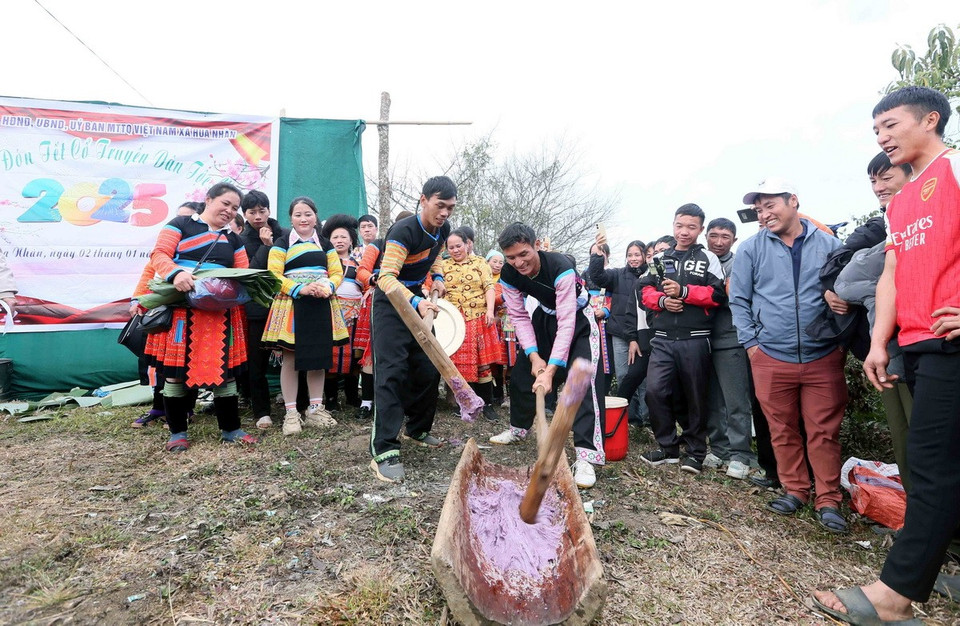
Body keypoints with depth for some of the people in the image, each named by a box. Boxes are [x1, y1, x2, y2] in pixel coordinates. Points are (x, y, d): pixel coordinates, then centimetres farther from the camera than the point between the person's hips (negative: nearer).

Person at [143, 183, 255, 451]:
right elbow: (159, 255, -6)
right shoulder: (180, 224, 4)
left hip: (220, 313, 4)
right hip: (180, 308, -4)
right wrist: (176, 273, -26)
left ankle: (230, 428, 15)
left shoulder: (233, 240, 19)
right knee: (175, 367, 0)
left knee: (223, 368, 5)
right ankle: (178, 432, 15)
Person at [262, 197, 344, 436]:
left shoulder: (325, 244, 14)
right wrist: (301, 289, -20)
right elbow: (273, 276, -7)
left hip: (321, 307, 4)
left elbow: (337, 273, 8)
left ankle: (315, 408, 18)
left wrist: (328, 287, -14)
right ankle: (291, 413, 8)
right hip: (291, 306, -3)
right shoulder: (281, 244, 3)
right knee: (290, 359, -1)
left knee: (319, 358, 7)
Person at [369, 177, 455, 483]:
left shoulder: (443, 230, -1)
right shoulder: (403, 231, -25)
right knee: (392, 372, -15)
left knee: (429, 369, 9)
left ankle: (418, 429, 27)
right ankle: (384, 450, -14)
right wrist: (416, 303, -47)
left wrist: (437, 278, 3)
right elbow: (386, 278, -33)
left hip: (418, 300, 7)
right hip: (391, 302, -7)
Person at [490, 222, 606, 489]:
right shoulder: (509, 274, -20)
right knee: (522, 373, 9)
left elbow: (567, 323, -38)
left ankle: (587, 454, -19)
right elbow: (519, 316, -12)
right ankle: (518, 427, 33)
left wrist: (550, 370, -43)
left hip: (577, 318, -5)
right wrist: (534, 356, -22)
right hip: (545, 316, 6)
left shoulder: (561, 267, -37)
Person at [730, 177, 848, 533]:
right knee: (783, 431, 9)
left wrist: (842, 340, 4)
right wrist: (750, 343, -2)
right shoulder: (751, 249, 2)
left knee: (824, 432, 3)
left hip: (823, 357, 0)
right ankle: (795, 490, 24)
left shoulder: (829, 244, 5)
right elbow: (739, 299, 3)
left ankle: (828, 501, 16)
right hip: (771, 359, 0)